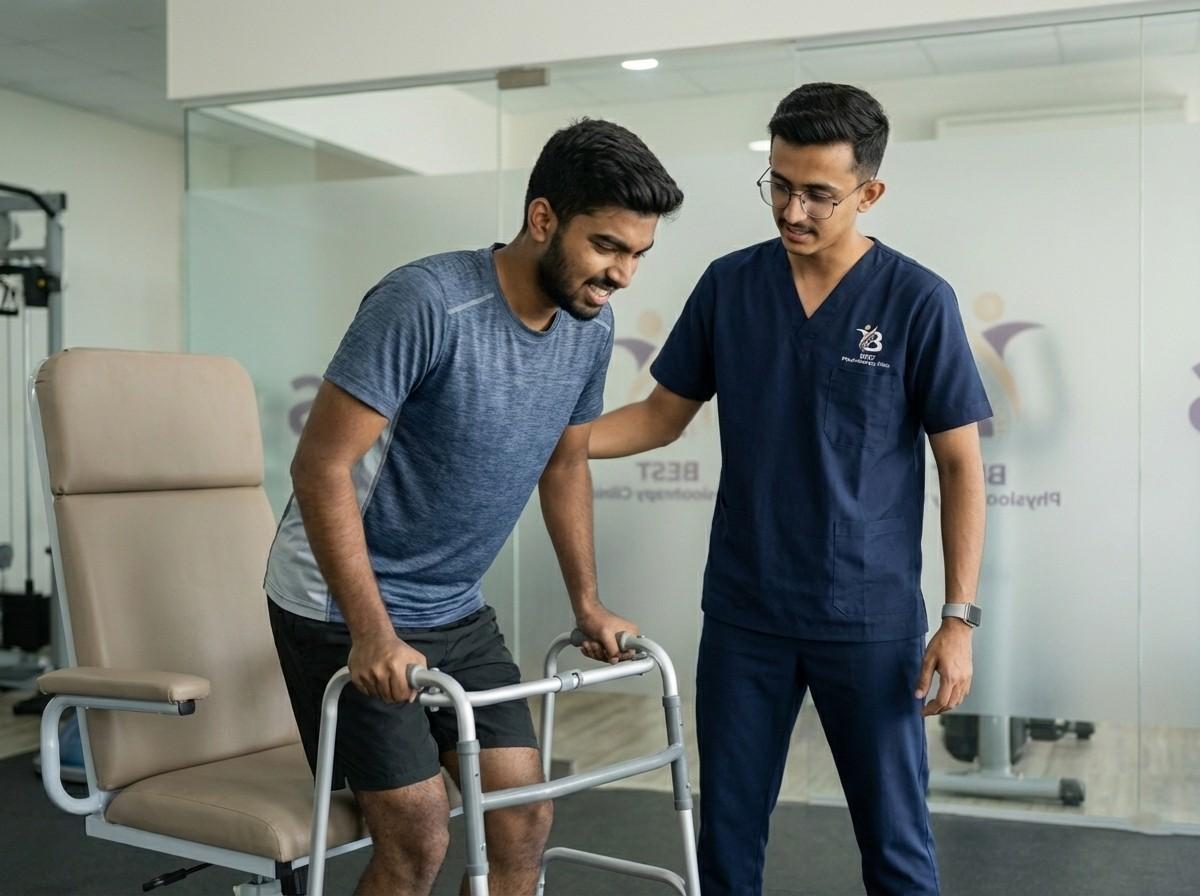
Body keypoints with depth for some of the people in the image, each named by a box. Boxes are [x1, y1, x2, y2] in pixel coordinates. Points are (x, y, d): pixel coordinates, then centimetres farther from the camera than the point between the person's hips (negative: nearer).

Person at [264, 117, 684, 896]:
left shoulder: (591, 326, -3)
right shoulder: (426, 303, -25)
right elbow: (321, 466, -23)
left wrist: (588, 603, 16)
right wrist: (371, 633, -26)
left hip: (457, 610, 7)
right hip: (344, 604, -6)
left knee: (525, 820, 4)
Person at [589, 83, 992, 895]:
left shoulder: (919, 301, -8)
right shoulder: (728, 285, 1)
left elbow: (961, 465, -4)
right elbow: (664, 415, 10)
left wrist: (960, 617, -8)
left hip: (870, 618, -2)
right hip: (743, 612, 3)